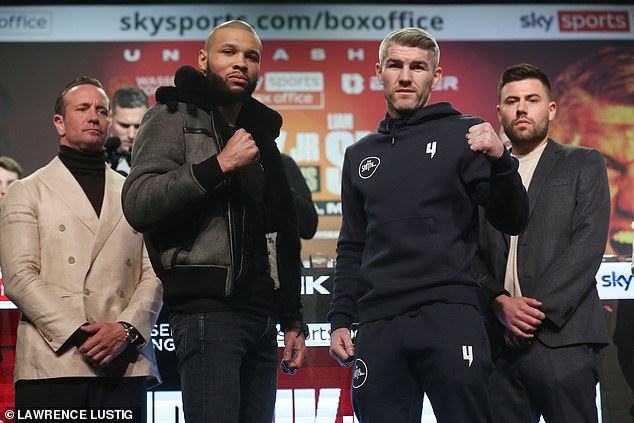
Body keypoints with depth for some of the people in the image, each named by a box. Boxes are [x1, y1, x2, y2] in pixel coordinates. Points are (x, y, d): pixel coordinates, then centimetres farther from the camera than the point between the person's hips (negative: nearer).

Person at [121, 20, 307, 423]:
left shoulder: (261, 136, 23)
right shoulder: (175, 117, 3)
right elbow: (138, 204, -12)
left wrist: (292, 321, 20)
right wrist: (219, 165, -15)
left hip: (262, 316, 7)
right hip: (208, 309, -7)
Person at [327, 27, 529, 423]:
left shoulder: (463, 134, 5)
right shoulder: (360, 154, 18)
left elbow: (513, 222, 0)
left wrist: (500, 160, -17)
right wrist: (340, 319, 12)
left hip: (451, 315, -4)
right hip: (378, 324, 4)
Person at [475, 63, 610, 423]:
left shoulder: (584, 164, 9)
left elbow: (588, 245, -3)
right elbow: (474, 254, 9)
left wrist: (538, 309, -12)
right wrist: (501, 303, -9)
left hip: (562, 337, -2)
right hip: (501, 340, 3)